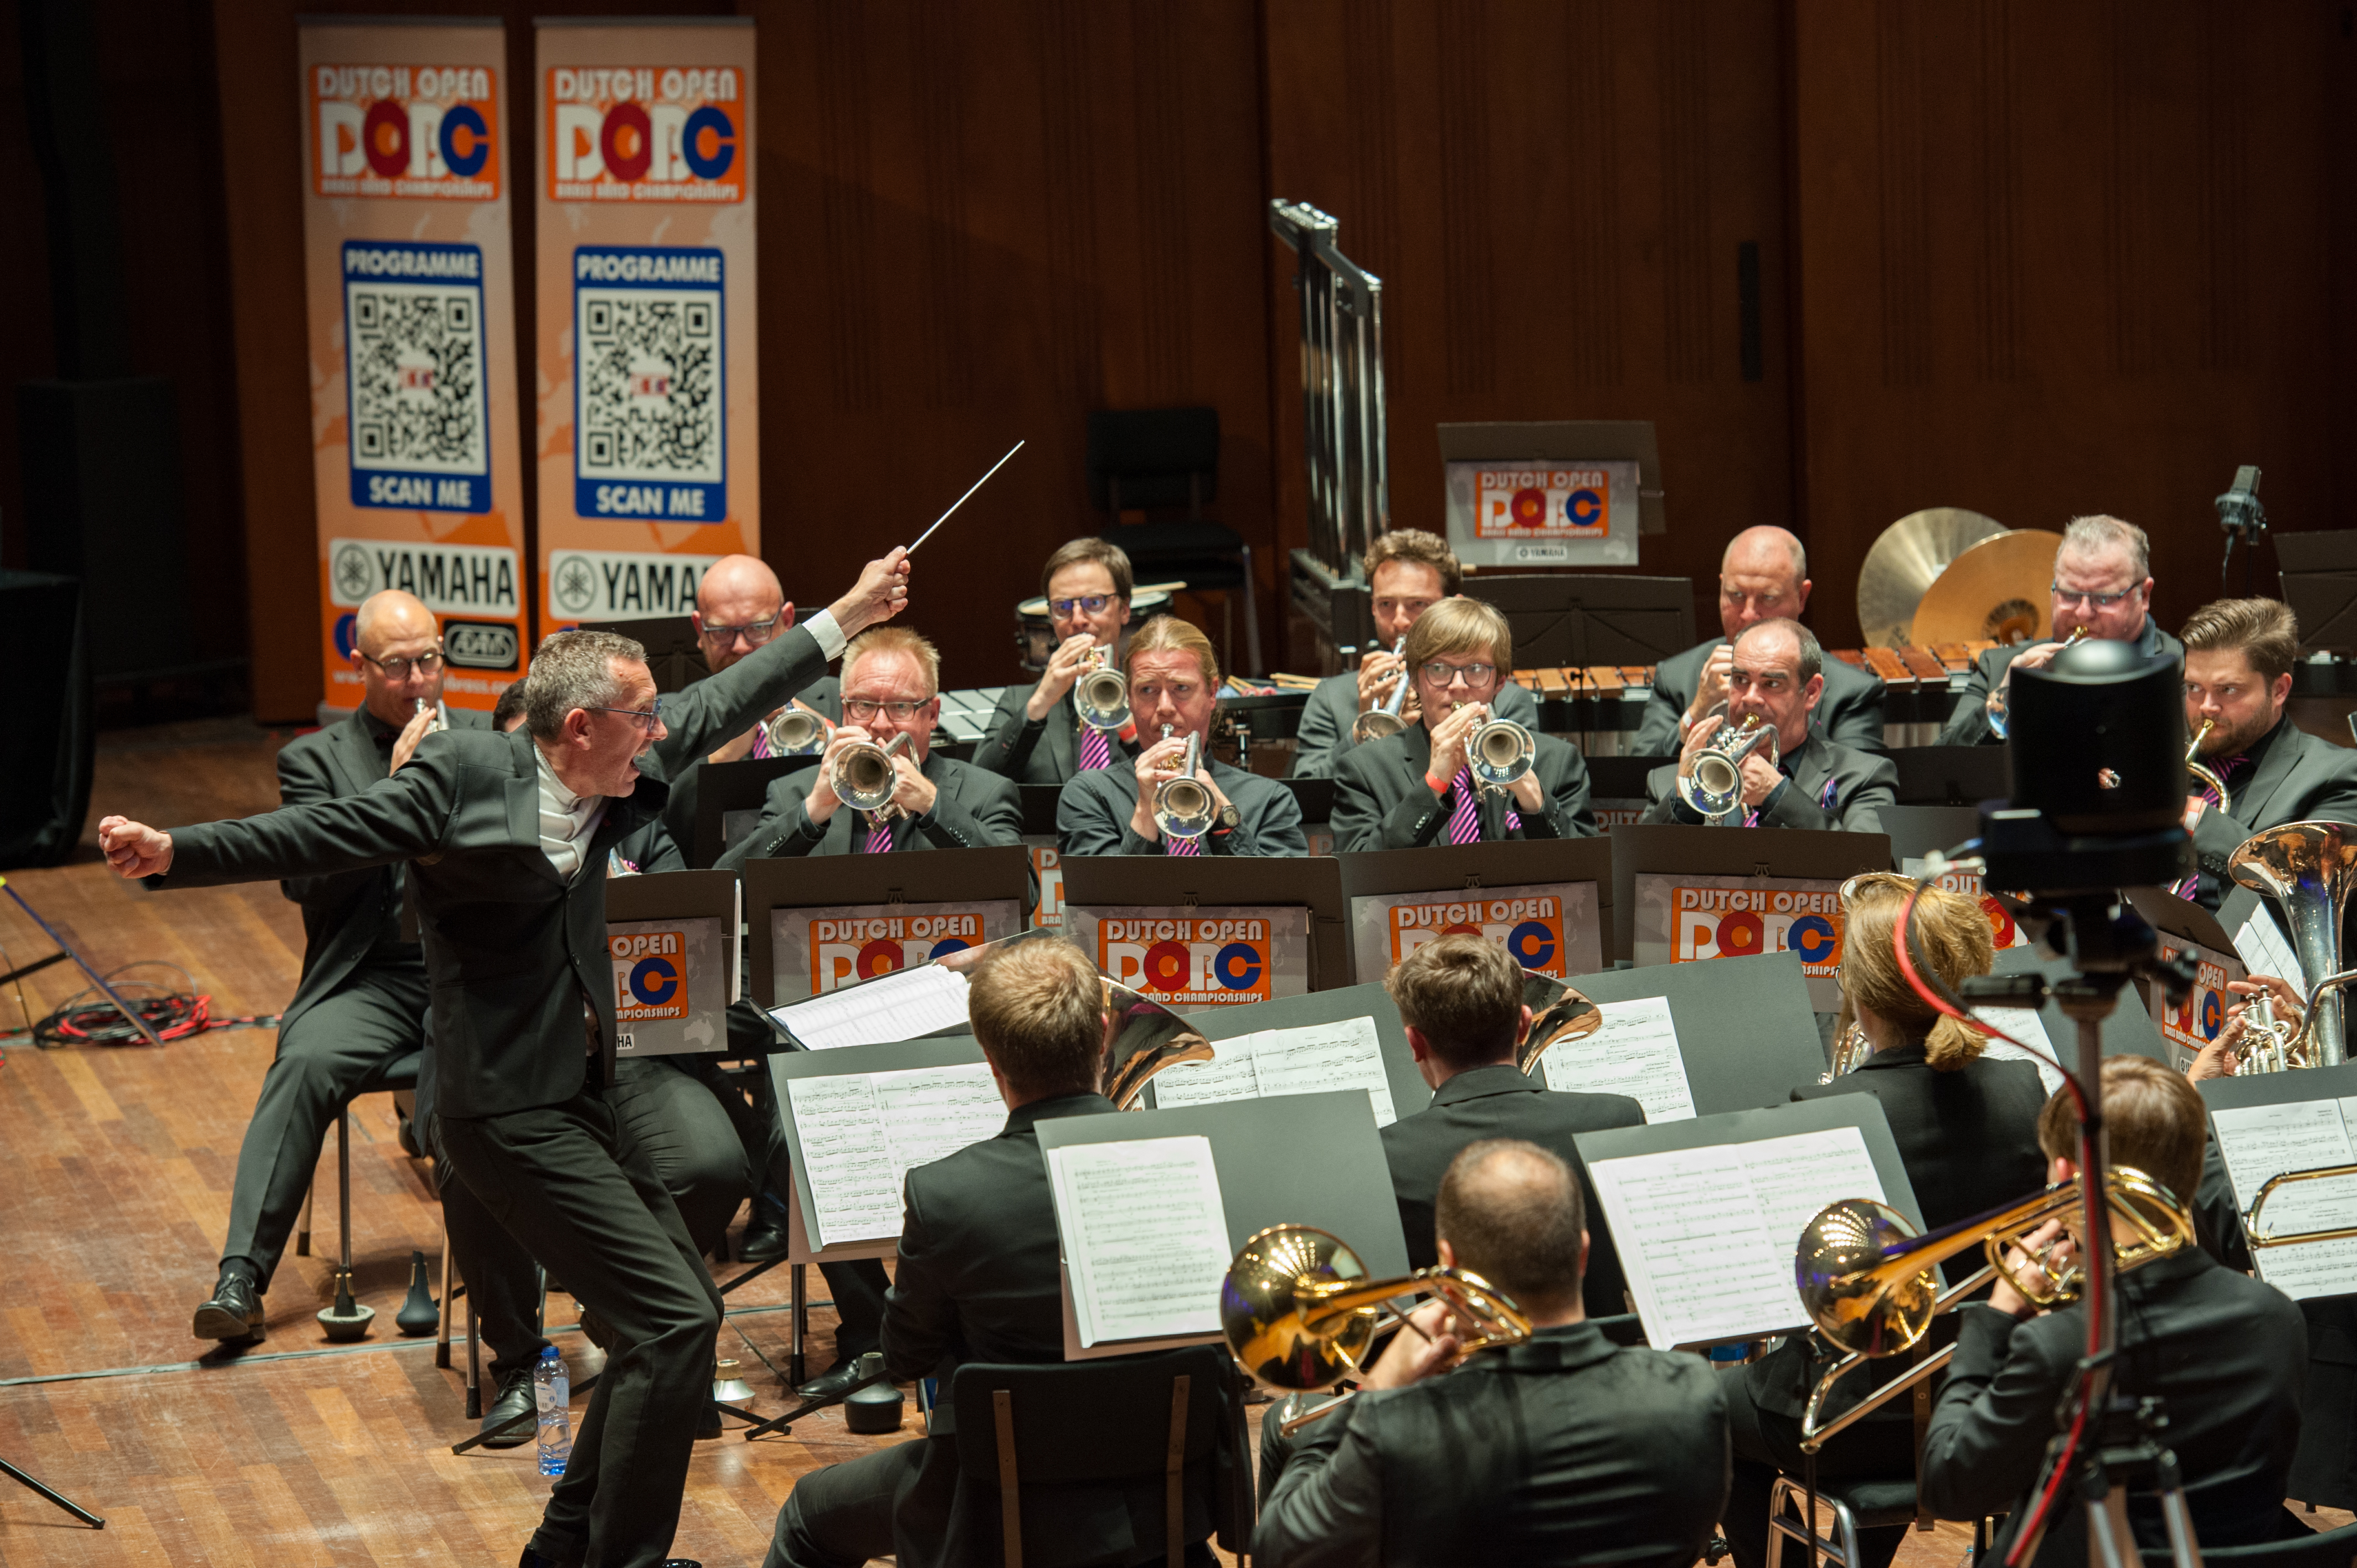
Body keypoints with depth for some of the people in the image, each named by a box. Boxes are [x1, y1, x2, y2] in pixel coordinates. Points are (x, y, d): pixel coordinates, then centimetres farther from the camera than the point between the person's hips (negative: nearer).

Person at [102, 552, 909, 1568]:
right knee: (674, 1320, -14)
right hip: (511, 1105, -9)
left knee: (681, 1310, 15)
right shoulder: (464, 774, -14)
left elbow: (718, 708, 19)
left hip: (581, 1095, 9)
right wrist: (173, 853, -29)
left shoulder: (612, 788, 6)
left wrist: (845, 620, 25)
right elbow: (319, 837, -18)